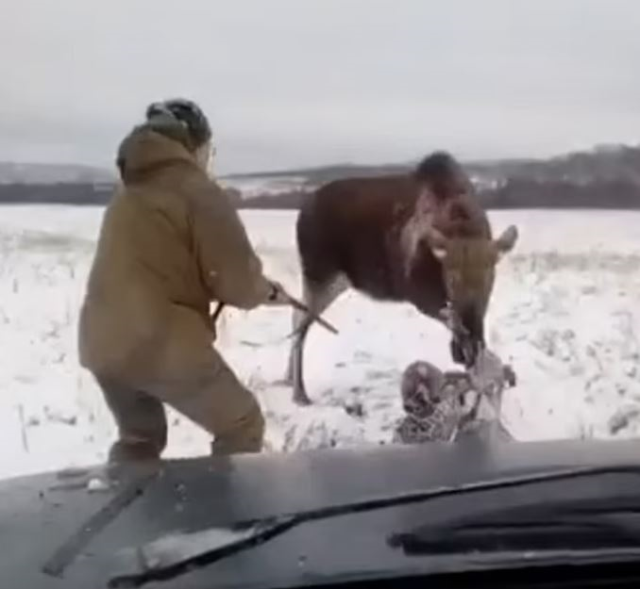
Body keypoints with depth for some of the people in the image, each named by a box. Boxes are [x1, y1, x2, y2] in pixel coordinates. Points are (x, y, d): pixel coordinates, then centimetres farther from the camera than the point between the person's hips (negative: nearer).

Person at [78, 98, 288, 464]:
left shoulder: (130, 191, 17)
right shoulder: (199, 191, -7)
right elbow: (239, 281, -9)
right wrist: (267, 292, 14)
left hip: (102, 342, 8)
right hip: (164, 344, -7)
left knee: (139, 438, 29)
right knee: (242, 427, 13)